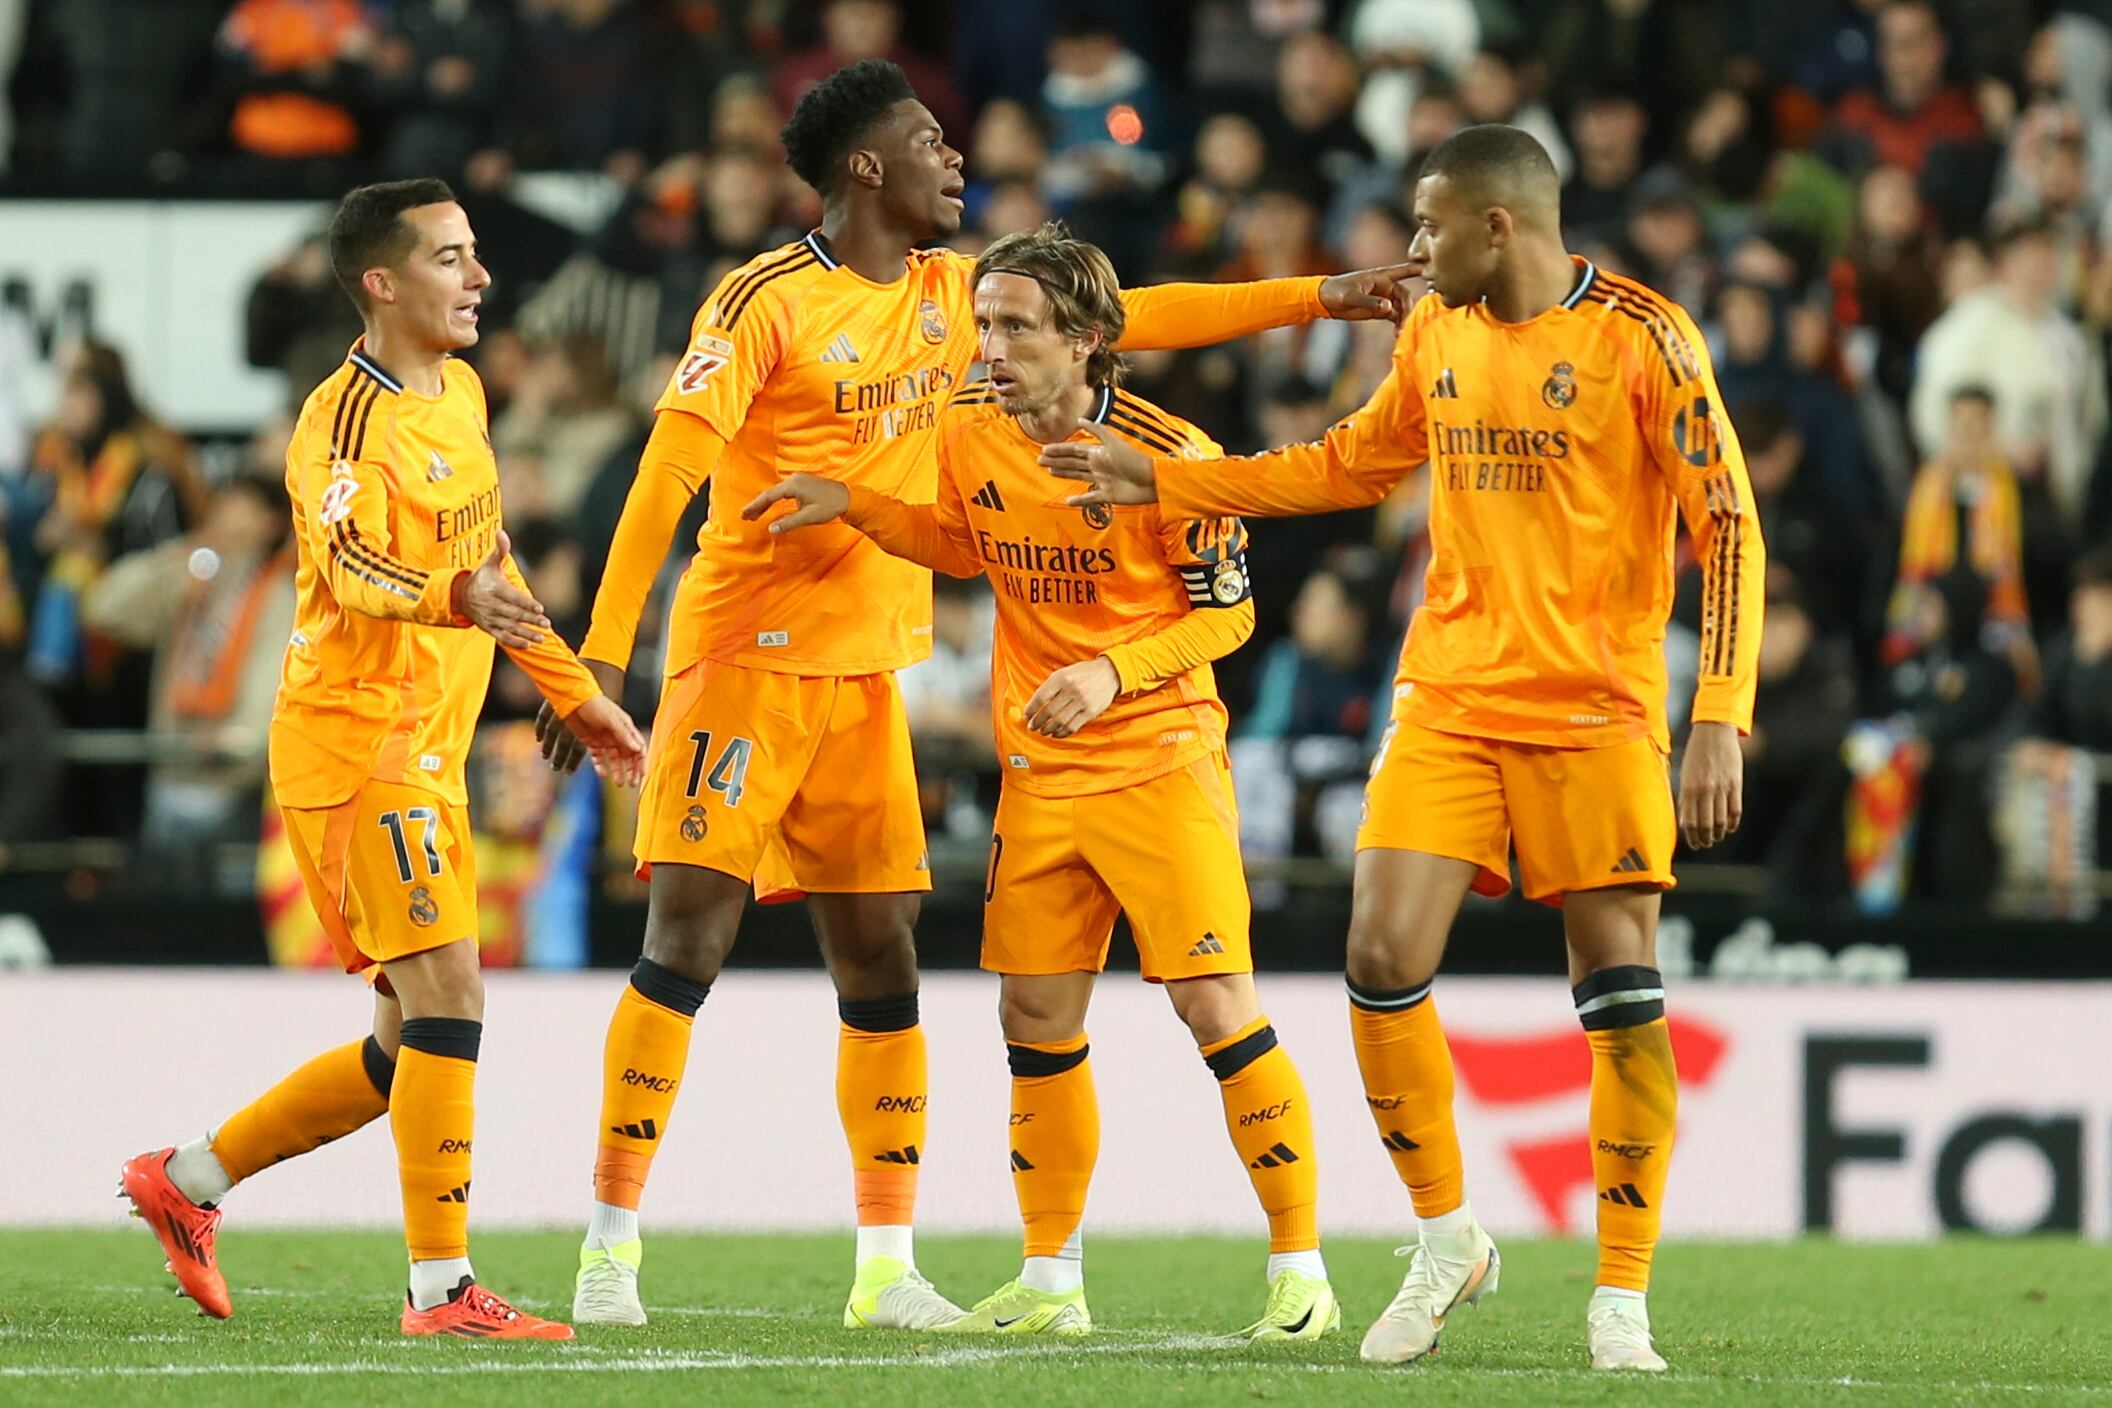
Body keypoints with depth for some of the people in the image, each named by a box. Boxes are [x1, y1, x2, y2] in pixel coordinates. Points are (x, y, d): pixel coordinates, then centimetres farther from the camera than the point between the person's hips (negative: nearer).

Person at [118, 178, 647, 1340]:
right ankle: (442, 1288, -14)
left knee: (415, 1041, 11)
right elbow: (349, 562, -31)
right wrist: (454, 598, -50)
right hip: (354, 740, -9)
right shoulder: (348, 415, -14)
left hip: (426, 753, 9)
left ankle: (188, 1180, 22)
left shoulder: (459, 395, 14)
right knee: (447, 999, -16)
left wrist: (576, 696, 27)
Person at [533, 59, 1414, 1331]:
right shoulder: (768, 301, -10)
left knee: (881, 964, 6)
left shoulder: (952, 295, 11)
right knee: (687, 941, -11)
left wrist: (1317, 296, 18)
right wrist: (606, 649, -21)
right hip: (747, 656, -7)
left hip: (870, 671, 7)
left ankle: (887, 1268, 11)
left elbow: (1125, 316, 20)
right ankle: (611, 1249, -6)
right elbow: (671, 466, -14)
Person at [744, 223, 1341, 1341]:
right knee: (1036, 1018, 6)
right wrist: (852, 506, 10)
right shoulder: (969, 431, 1)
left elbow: (1225, 612, -9)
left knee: (1215, 1005, -9)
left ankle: (1299, 1268, 0)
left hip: (1162, 758, -5)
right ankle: (1051, 1281, 17)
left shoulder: (1168, 455, -15)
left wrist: (1113, 672, -23)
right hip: (1039, 774, 5)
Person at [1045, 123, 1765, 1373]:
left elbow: (1729, 529, -9)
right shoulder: (1437, 336, 10)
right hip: (1451, 698, 5)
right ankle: (1447, 1242, 11)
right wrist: (1159, 480, 22)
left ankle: (1622, 1299, 3)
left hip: (1595, 715, -5)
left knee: (1624, 999, -7)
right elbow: (1349, 466, 26)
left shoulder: (1643, 337, -8)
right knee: (1383, 957, -7)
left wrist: (1720, 722, -16)